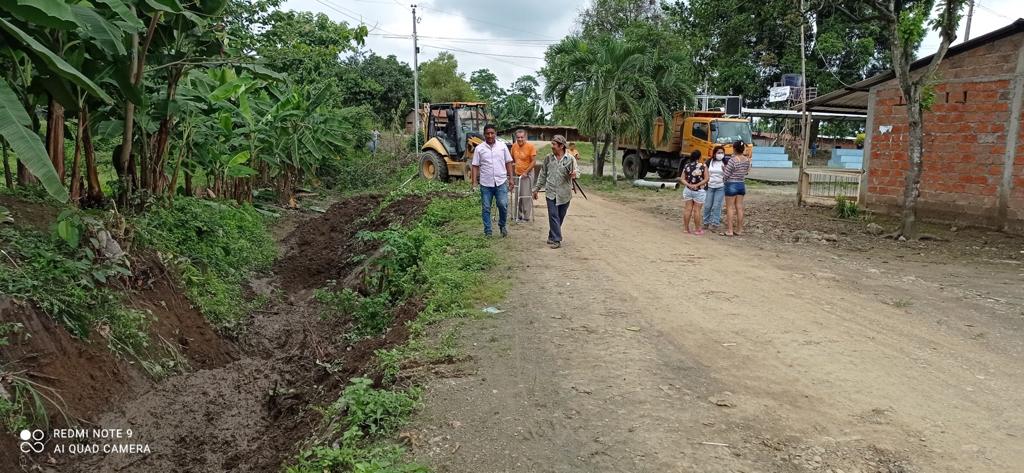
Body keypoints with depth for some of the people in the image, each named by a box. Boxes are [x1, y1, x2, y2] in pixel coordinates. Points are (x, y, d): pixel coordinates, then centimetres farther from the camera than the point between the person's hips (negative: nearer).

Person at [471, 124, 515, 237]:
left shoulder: (502, 146, 4)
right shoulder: (479, 148, 1)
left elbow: (508, 163, 8)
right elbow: (475, 166, 1)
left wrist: (511, 179, 3)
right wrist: (474, 183, -6)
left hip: (501, 182, 0)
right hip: (485, 184, 0)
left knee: (503, 204, -9)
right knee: (486, 208, 5)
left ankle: (502, 225, 17)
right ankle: (488, 232, 14)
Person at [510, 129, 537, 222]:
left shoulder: (530, 146, -13)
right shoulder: (514, 146, 4)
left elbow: (533, 161, -13)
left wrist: (526, 172, -18)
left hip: (527, 174, -6)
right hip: (517, 174, 6)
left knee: (526, 196, -7)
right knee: (517, 196, 11)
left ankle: (526, 217, 1)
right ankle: (518, 216, 21)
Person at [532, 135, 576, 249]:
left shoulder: (570, 159, -2)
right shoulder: (548, 158, 5)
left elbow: (574, 173, -4)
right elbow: (543, 175, 13)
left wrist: (573, 174, -29)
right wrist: (536, 189, 13)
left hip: (564, 193, 0)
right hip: (551, 192, 0)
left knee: (560, 217, 10)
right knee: (553, 216, -7)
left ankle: (552, 237, 26)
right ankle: (556, 240, -6)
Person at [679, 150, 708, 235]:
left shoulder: (686, 166, 1)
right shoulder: (703, 166, -11)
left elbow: (682, 179, -1)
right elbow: (706, 179, -14)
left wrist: (689, 185, -10)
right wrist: (697, 185, -13)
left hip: (688, 190, 4)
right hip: (699, 191, -4)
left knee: (687, 209, 9)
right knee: (697, 210, 2)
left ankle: (686, 228, 15)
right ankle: (697, 229, 9)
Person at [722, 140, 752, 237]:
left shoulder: (733, 160, -18)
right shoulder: (747, 160, 3)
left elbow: (725, 175, -15)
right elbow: (747, 172, 14)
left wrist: (723, 169, 4)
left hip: (731, 185, -6)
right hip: (741, 185, 7)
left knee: (730, 208, -1)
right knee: (739, 208, 10)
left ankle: (729, 231, 0)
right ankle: (739, 230, 15)